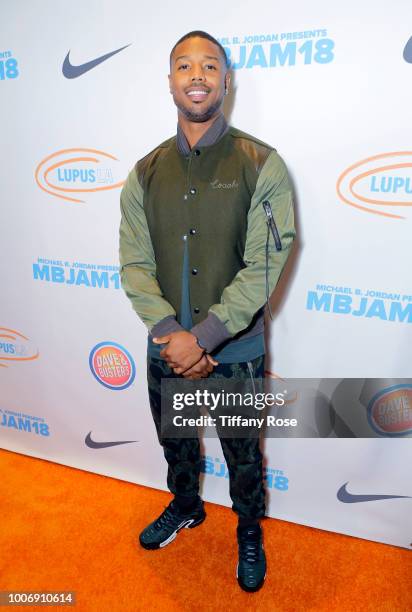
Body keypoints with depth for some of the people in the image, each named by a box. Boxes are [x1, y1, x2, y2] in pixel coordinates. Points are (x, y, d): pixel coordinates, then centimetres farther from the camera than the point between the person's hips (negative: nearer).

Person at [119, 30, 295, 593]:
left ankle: (250, 532, 47)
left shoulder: (262, 165, -10)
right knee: (175, 442, 25)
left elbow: (264, 265, -16)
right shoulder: (146, 173, 1)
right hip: (166, 348, 4)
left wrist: (203, 337, -21)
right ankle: (185, 507, 55)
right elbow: (134, 262, -4)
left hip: (236, 350, -3)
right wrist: (171, 334, -17)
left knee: (242, 454, 17)